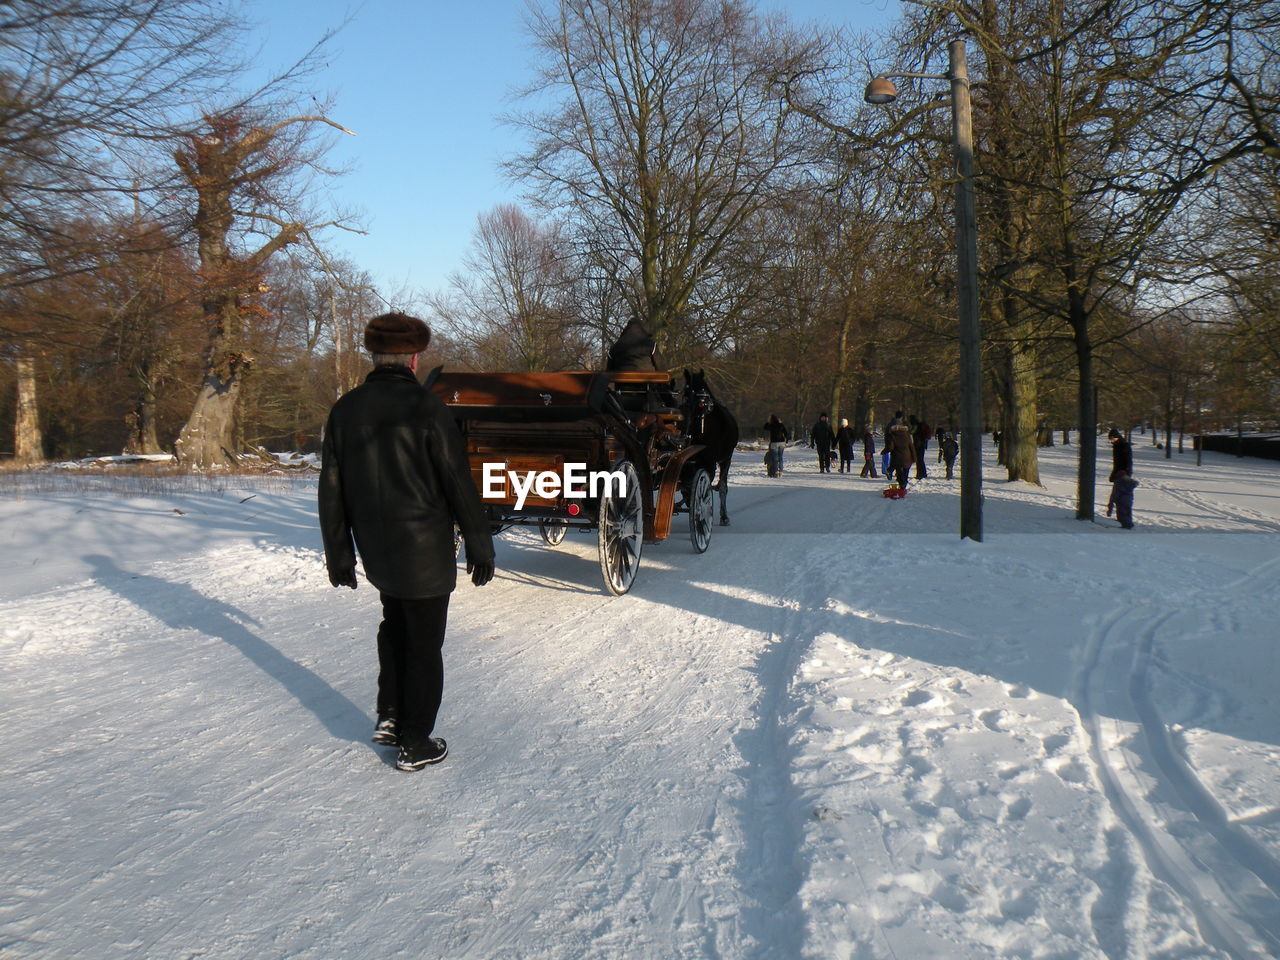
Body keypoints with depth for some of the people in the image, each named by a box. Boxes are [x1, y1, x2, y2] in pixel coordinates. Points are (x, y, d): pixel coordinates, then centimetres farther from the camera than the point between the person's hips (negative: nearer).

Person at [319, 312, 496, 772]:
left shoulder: (345, 409, 1)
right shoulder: (426, 408, -15)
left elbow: (331, 489, 6)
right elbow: (459, 483, -14)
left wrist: (338, 553, 15)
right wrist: (480, 545, -4)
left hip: (375, 547, 5)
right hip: (424, 549, -5)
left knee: (395, 624, 27)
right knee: (424, 644, 7)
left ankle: (389, 717, 26)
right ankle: (415, 744, 15)